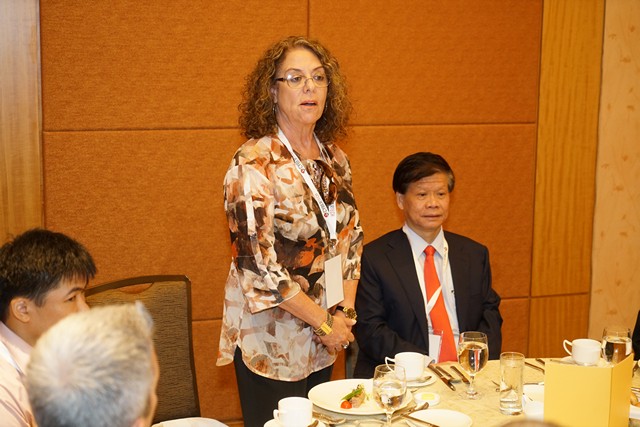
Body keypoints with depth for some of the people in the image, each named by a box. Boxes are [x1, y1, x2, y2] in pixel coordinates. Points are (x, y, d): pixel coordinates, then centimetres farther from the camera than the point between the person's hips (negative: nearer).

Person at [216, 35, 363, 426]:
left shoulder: (335, 160, 5)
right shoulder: (255, 164, -16)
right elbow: (258, 264, -20)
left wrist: (345, 312, -1)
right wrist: (325, 321, -14)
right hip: (271, 340, -6)